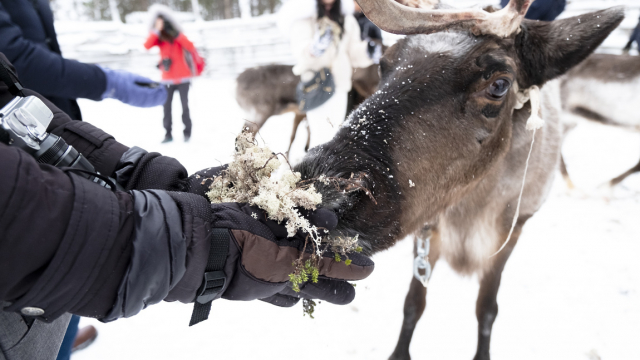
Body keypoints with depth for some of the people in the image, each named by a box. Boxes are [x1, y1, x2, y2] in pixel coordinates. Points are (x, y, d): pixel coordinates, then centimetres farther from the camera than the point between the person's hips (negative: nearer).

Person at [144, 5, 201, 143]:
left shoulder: (177, 35, 1)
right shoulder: (158, 37, 5)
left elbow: (190, 47, -14)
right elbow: (147, 45, -13)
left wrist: (177, 35, -22)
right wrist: (156, 30, -19)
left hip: (183, 77, -2)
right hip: (168, 79, 2)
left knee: (184, 105, -2)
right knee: (166, 106, -1)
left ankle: (187, 132, 10)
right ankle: (168, 134, 6)